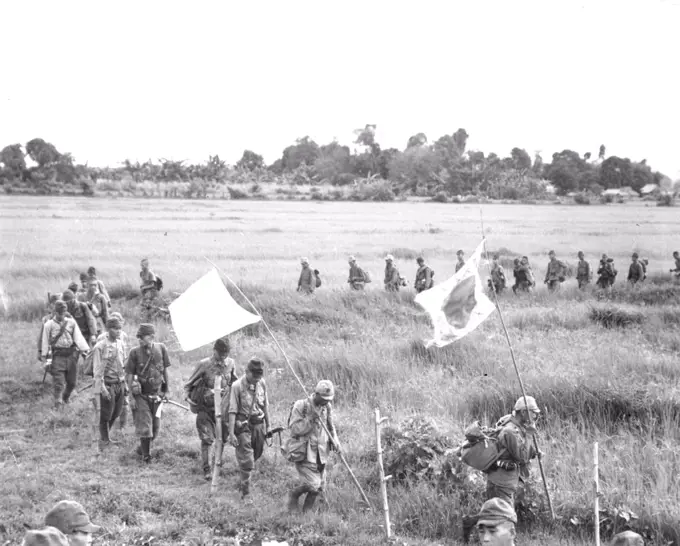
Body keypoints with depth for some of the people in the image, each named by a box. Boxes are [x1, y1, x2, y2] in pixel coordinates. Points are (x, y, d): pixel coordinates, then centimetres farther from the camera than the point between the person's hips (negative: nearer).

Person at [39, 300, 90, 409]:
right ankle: (57, 404, -5)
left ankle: (65, 398, 34)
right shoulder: (49, 325, 0)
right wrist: (43, 356, 6)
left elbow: (78, 337, -1)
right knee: (59, 382, -10)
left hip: (71, 354, 3)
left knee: (72, 381, 9)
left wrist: (86, 350, -12)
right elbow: (45, 341, 5)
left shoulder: (71, 322, 5)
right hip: (58, 355, -3)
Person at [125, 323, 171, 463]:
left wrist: (166, 388, 11)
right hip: (141, 395, -3)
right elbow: (128, 375, -8)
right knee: (144, 426, -5)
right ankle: (146, 454, 9)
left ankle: (142, 448, 34)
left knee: (155, 427, 11)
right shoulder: (135, 353, -13)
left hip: (156, 394, 3)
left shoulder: (161, 349, -6)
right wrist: (132, 396, -11)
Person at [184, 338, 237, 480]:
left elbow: (234, 383, 16)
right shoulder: (204, 365, -12)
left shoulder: (231, 363, -1)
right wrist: (187, 395, -17)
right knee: (207, 439, -7)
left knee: (223, 437, 12)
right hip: (206, 408, -4)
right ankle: (206, 469, 1)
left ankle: (218, 460, 39)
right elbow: (190, 383, -3)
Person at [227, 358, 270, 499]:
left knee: (256, 455, 16)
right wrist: (231, 433, -16)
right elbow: (232, 411, -14)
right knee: (246, 461, -6)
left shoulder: (262, 383, 0)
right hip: (243, 425, -5)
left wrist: (268, 425, 14)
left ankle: (242, 481, 40)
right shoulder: (237, 386, -15)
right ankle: (245, 492, 4)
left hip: (259, 424, 5)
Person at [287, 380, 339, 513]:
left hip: (321, 453, 6)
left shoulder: (327, 407, 6)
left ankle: (306, 512, 24)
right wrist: (311, 419, -25)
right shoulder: (301, 406, -13)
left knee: (319, 487, 8)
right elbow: (295, 429, -17)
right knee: (312, 484, -14)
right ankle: (293, 496, 14)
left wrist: (334, 440, 2)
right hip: (304, 453, -6)